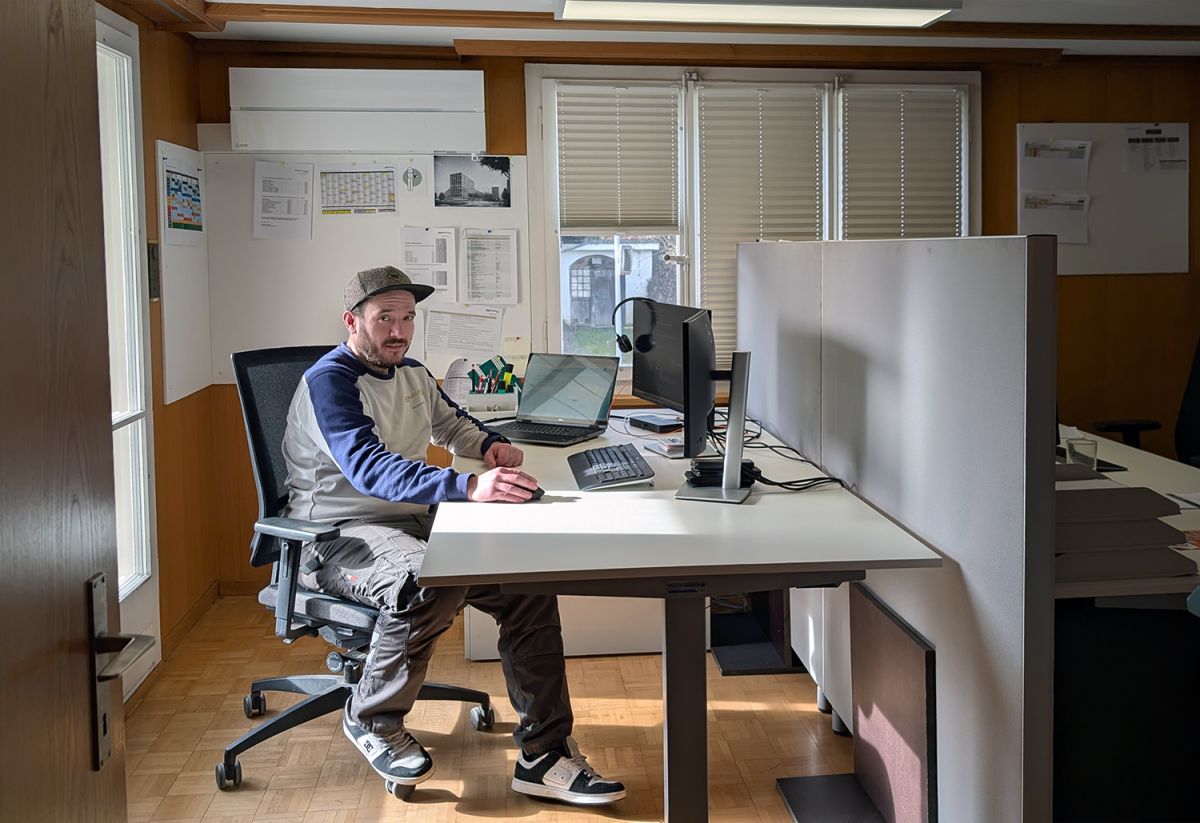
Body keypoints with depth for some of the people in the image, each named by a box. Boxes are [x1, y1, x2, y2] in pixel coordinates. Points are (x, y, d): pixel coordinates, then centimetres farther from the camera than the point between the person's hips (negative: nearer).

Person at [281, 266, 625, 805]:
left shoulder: (412, 374, 12)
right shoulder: (329, 382, -15)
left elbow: (451, 423, 32)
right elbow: (370, 468, -32)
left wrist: (490, 445, 6)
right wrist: (470, 486, -46)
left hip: (412, 520, 8)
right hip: (340, 536, -7)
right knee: (430, 580, -38)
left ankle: (543, 757, -10)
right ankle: (372, 722, -10)